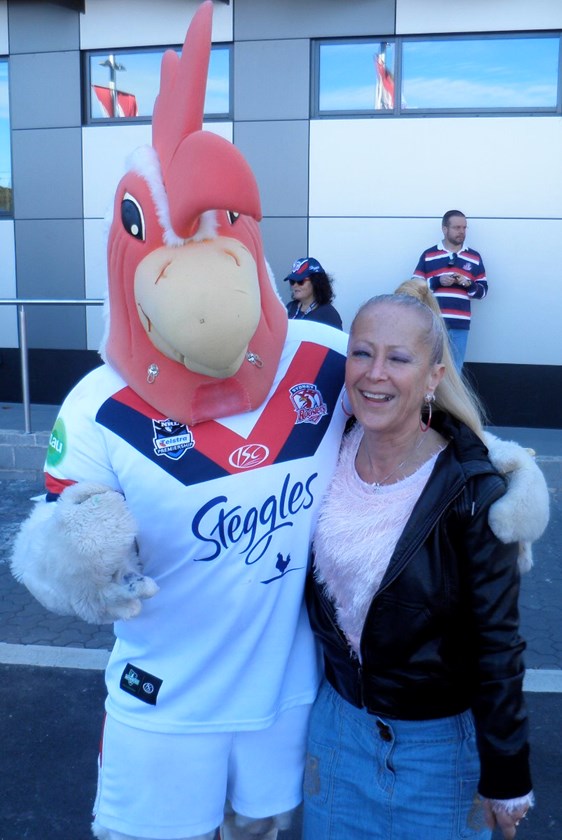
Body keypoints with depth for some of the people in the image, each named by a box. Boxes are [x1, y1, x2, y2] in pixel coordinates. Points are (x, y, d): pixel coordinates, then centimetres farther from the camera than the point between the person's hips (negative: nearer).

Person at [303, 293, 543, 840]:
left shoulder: (472, 493, -23)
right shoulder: (329, 453, -10)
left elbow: (496, 645, -15)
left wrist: (504, 778, -8)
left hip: (437, 739, -4)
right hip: (337, 715, 4)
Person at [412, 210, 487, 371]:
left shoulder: (474, 257, 11)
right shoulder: (428, 255, 6)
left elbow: (483, 291, 11)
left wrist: (469, 284, -8)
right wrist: (437, 281, -11)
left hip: (460, 325, 2)